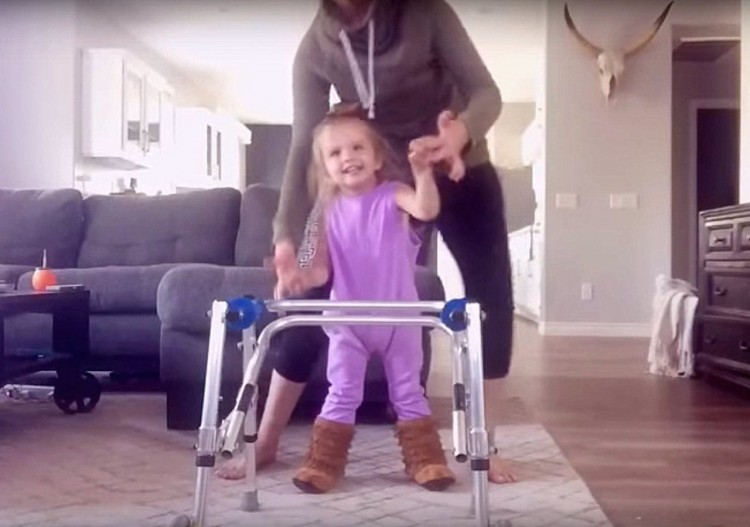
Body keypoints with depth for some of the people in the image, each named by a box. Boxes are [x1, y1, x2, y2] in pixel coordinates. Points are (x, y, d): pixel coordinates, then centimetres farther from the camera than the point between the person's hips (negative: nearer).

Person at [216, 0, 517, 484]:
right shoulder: (314, 50, -15)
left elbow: (485, 90, -23)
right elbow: (305, 145, -20)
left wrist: (462, 132, -48)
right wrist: (287, 236, -33)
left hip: (460, 171, 0)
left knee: (492, 295, -11)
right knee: (319, 296, -7)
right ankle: (265, 441, 5)